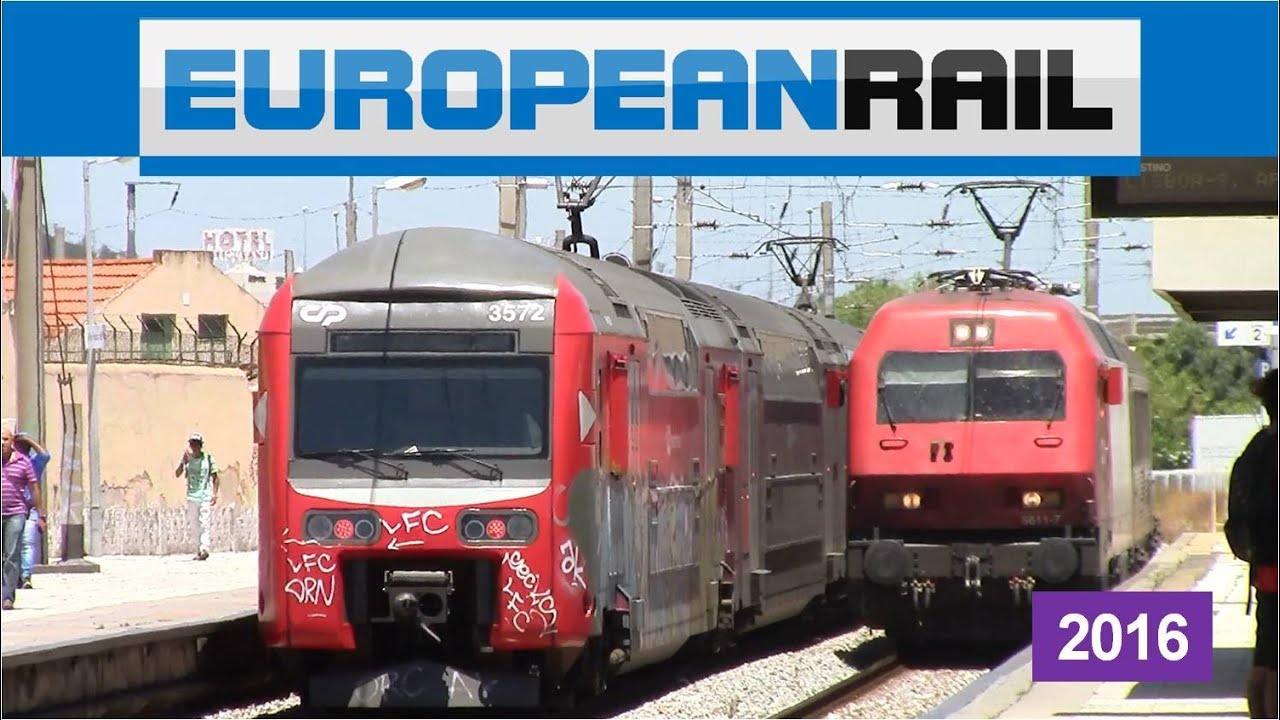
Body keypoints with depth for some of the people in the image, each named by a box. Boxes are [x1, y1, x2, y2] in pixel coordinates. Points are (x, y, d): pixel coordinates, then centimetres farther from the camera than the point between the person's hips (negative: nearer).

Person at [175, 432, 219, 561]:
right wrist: (183, 462, -14)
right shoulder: (188, 460, 6)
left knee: (204, 523, -14)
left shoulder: (209, 459, 0)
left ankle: (204, 549, -22)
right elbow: (177, 474, 0)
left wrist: (215, 494, -6)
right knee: (197, 525, 8)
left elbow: (215, 477, 2)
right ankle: (199, 550, 13)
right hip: (192, 496, 4)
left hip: (206, 496, -4)